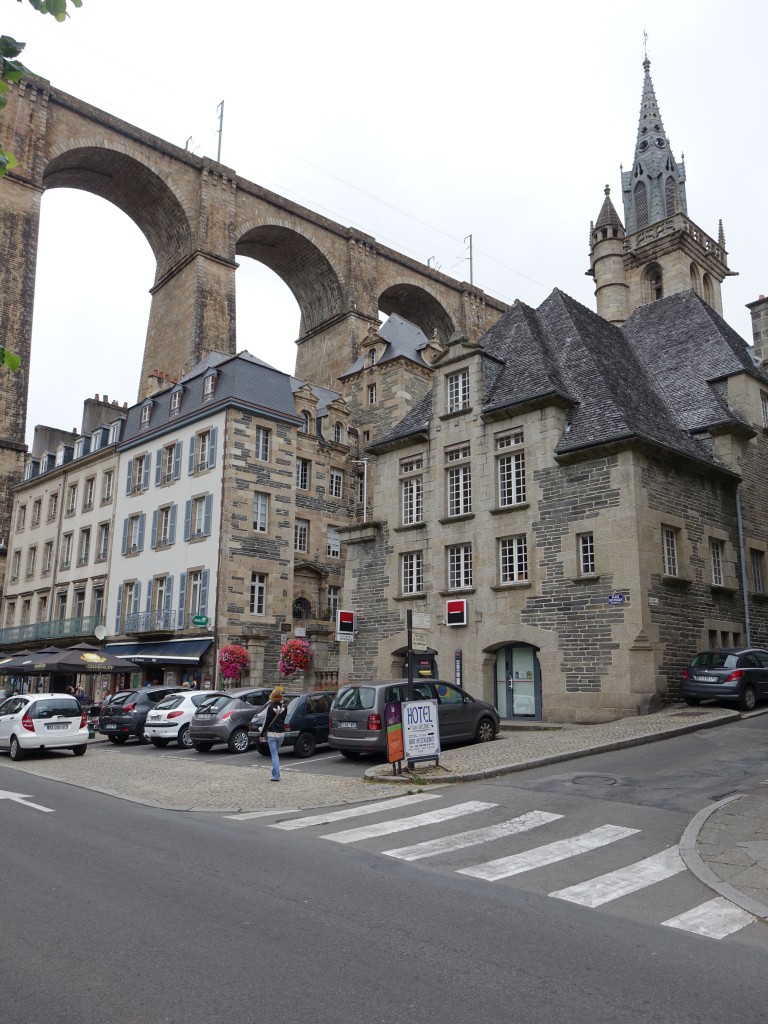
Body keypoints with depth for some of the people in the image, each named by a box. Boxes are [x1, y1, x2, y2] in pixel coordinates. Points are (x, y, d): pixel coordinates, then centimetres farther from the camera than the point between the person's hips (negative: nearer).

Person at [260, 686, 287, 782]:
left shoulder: (271, 707, -14)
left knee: (274, 755, -2)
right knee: (276, 754, 21)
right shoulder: (284, 707, 1)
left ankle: (276, 776, -5)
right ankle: (276, 773, 25)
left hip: (272, 734, -5)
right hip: (281, 733, 5)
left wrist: (263, 732, 0)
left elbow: (267, 721, -11)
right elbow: (283, 719, 6)